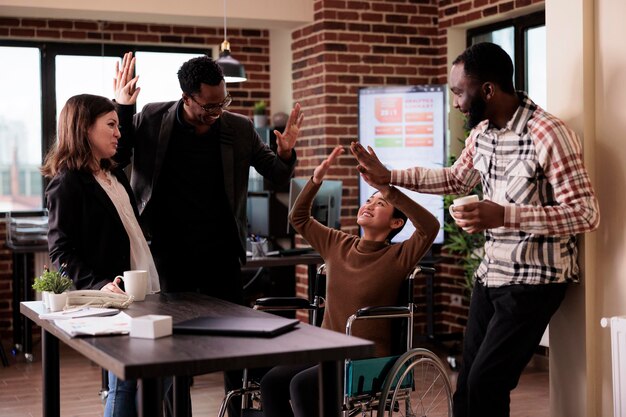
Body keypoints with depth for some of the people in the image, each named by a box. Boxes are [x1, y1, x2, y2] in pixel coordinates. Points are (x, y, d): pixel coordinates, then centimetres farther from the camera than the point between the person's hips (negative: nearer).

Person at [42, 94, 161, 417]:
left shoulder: (115, 174, 14)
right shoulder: (67, 184, -10)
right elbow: (62, 252, -16)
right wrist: (98, 286, -28)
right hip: (114, 296, -8)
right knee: (125, 382, -5)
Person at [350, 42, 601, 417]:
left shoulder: (548, 134, -21)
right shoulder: (482, 132, 4)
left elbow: (587, 214, -24)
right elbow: (457, 179, 23)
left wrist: (504, 216, -32)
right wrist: (388, 176, 13)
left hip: (533, 281, -8)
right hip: (491, 274, 8)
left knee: (485, 384, -7)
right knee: (467, 381, 10)